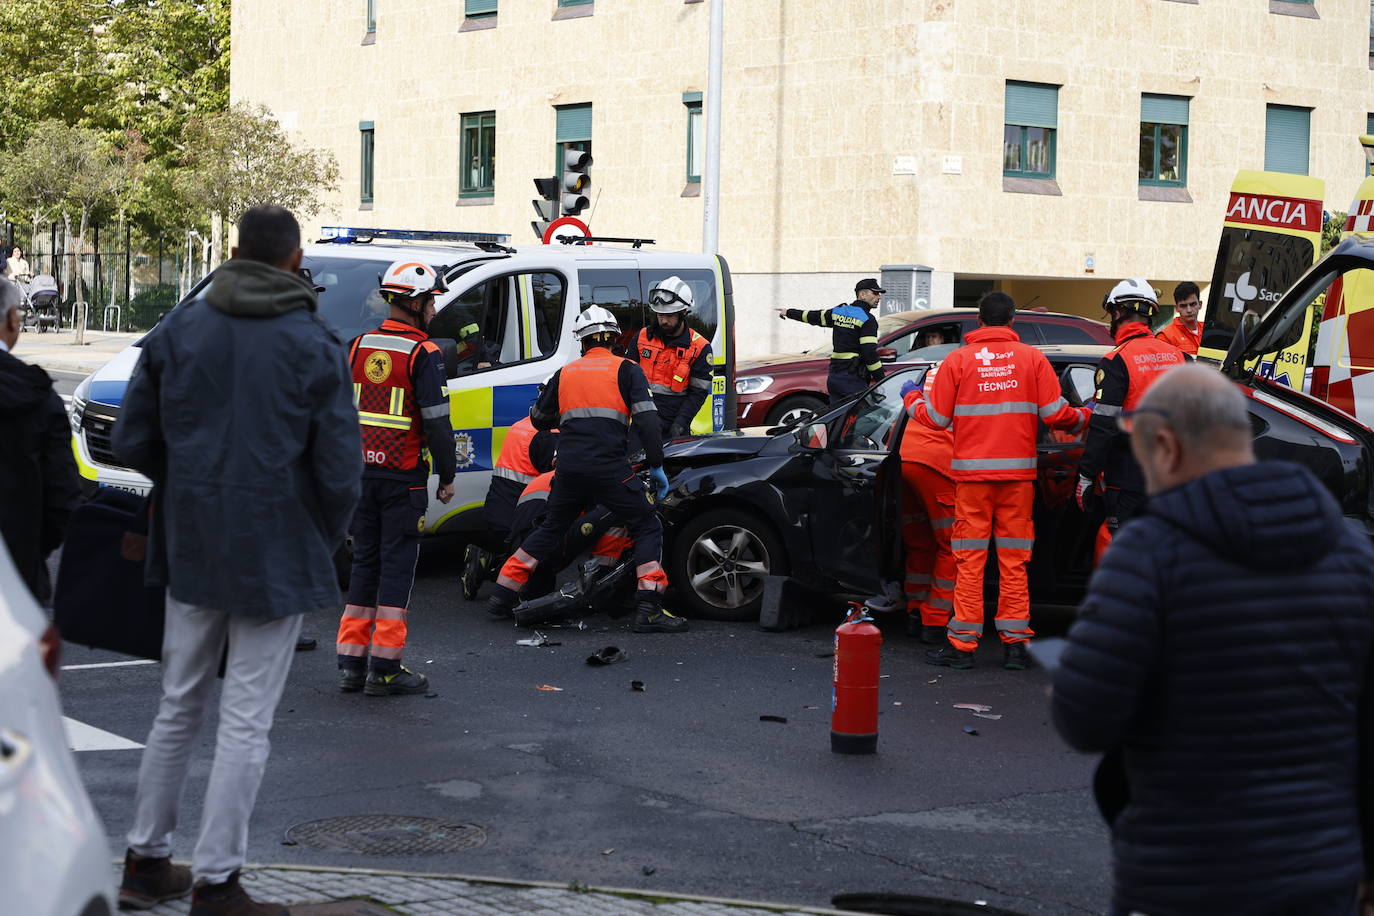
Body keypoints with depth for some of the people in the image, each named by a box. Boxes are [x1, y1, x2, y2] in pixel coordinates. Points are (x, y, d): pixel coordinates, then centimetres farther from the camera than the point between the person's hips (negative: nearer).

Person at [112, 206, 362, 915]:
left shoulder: (176, 330, 2)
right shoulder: (315, 347, -9)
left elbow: (132, 442, 4)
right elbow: (338, 470, -10)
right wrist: (324, 543, 6)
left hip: (191, 547, 4)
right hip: (277, 555, -4)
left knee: (179, 707, 18)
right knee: (246, 722, 2)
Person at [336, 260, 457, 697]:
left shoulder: (358, 348, 9)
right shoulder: (423, 354, -11)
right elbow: (436, 421, -13)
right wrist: (447, 475, -3)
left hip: (360, 474, 6)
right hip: (403, 477, -6)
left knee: (364, 563, 13)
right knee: (397, 566, -1)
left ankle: (350, 663, 13)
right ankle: (384, 668, -2)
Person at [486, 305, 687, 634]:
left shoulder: (564, 373, 17)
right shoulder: (626, 369, 4)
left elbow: (539, 419, 27)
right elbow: (647, 419, -7)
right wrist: (656, 466, -2)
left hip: (568, 468, 5)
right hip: (609, 468, -5)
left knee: (550, 529, 22)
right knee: (648, 529, 4)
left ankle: (502, 594, 24)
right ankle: (649, 611, -8)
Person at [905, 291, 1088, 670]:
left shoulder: (958, 359, 0)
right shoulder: (1032, 358, 2)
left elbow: (936, 417, 0)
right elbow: (1055, 413, -2)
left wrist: (912, 399, 20)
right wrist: (1082, 418, 20)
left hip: (972, 473, -1)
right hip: (1018, 473, 1)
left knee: (969, 561, 2)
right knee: (1014, 560, 6)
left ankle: (963, 643, 1)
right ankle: (1015, 642, 5)